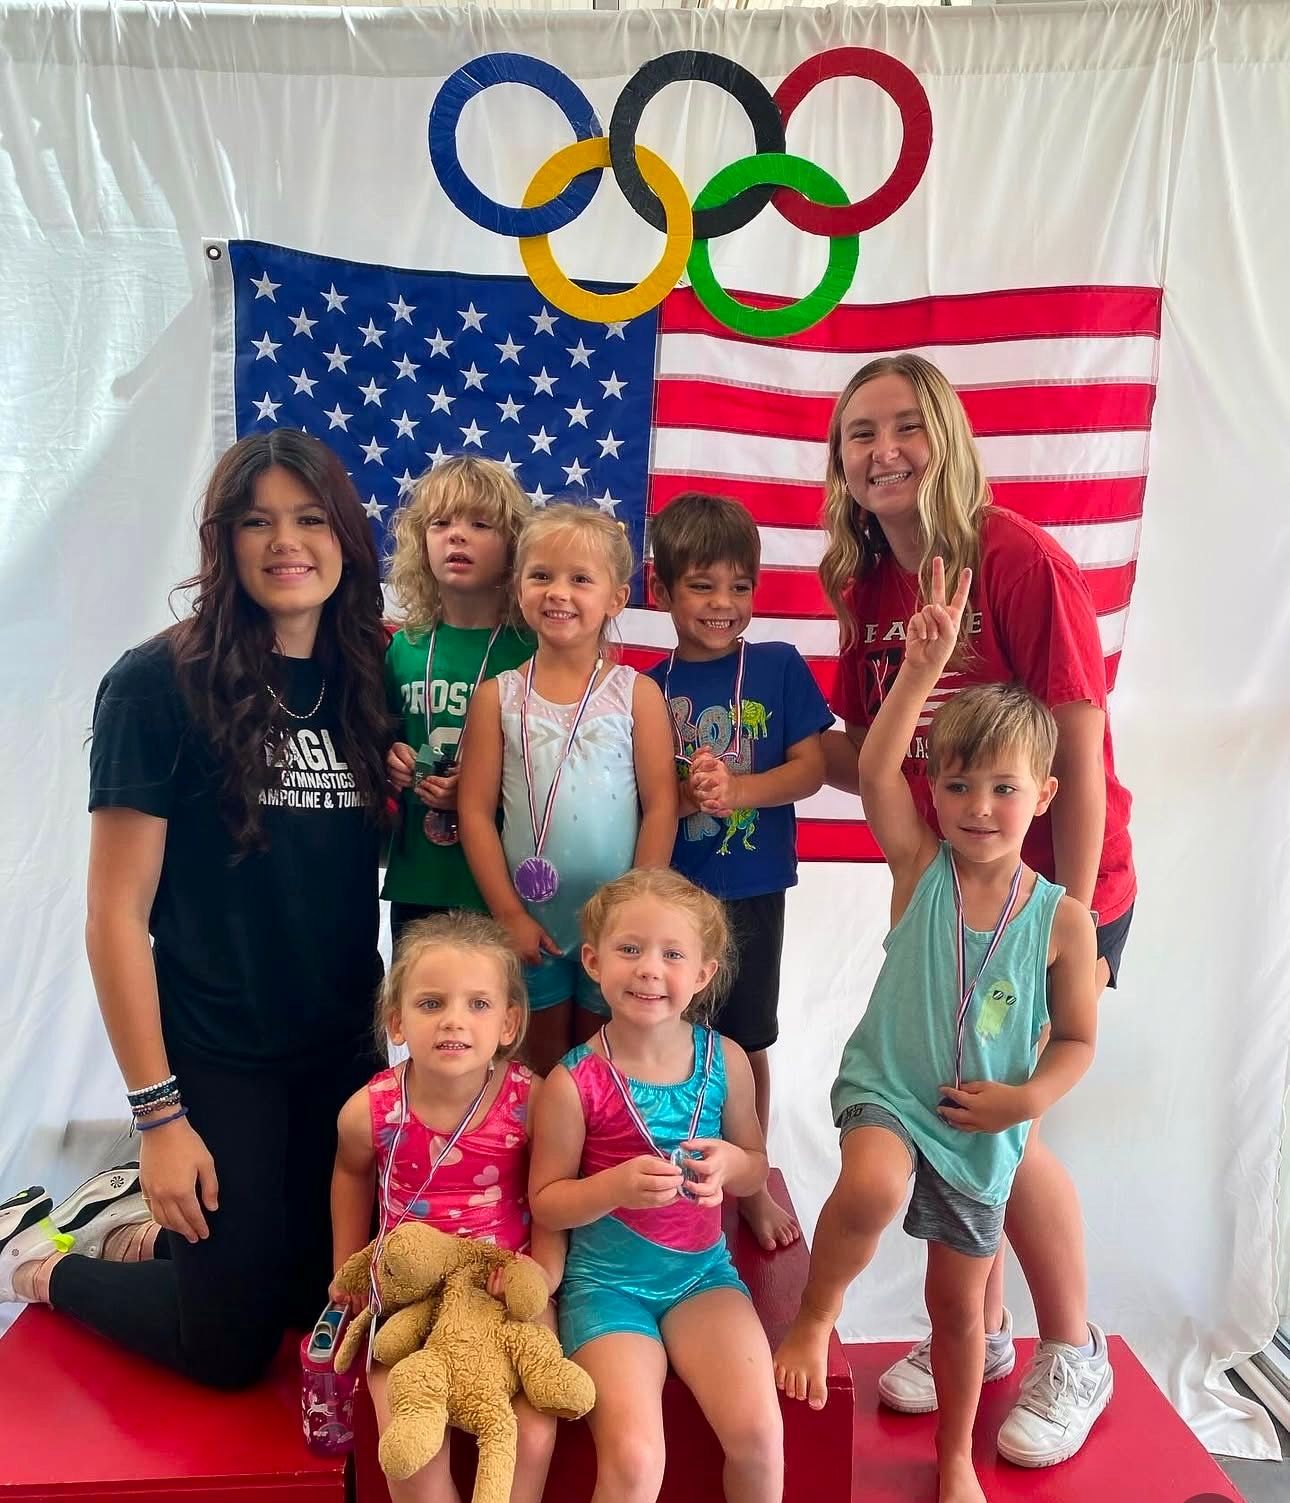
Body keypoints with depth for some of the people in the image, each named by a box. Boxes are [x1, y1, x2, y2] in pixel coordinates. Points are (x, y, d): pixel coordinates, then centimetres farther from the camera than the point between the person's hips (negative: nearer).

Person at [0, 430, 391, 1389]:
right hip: (215, 1057, -6)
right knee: (230, 1346, 8)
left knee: (332, 1300, 17)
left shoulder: (368, 681, 2)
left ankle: (146, 1226, 39)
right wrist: (159, 1114, -15)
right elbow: (117, 917, -15)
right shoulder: (159, 684, -15)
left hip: (346, 1049, 6)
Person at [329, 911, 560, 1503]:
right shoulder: (370, 1111, -16)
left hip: (506, 1287, 0)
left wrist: (545, 1268, -15)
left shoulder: (530, 1099, -19)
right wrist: (347, 1266, 11)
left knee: (533, 1439, -12)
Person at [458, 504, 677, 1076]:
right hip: (528, 918, 1)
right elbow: (475, 811, -3)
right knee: (541, 1061, 16)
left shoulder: (636, 694, -4)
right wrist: (507, 914, -8)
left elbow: (660, 806, -5)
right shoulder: (499, 696, -2)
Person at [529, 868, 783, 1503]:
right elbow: (545, 1202, -7)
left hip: (703, 1268, 3)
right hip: (607, 1279, -3)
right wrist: (618, 1185, -25)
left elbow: (756, 1167, 9)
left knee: (758, 1434, -13)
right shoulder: (575, 1082, -15)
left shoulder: (726, 1061, -5)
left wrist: (732, 1163, -15)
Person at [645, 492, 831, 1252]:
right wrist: (683, 792, -21)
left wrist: (738, 790, -20)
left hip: (750, 891, 0)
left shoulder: (780, 667, -3)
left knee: (746, 1043, 15)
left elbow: (813, 766, -6)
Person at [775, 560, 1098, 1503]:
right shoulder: (920, 868, -10)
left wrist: (1027, 1097, -18)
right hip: (887, 1088, -1)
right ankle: (814, 1317, -2)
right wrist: (925, 667, -29)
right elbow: (875, 767, -24)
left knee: (959, 1302, 16)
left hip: (983, 1125, 2)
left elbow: (1077, 1039, 0)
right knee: (872, 1189, -35)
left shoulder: (1062, 918, -9)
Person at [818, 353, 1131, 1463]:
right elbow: (871, 754, 6)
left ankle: (1076, 1356, 27)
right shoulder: (867, 586, 0)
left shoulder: (1022, 560, -19)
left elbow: (1080, 758, -18)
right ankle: (978, 1333, 36)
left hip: (1053, 892, -6)